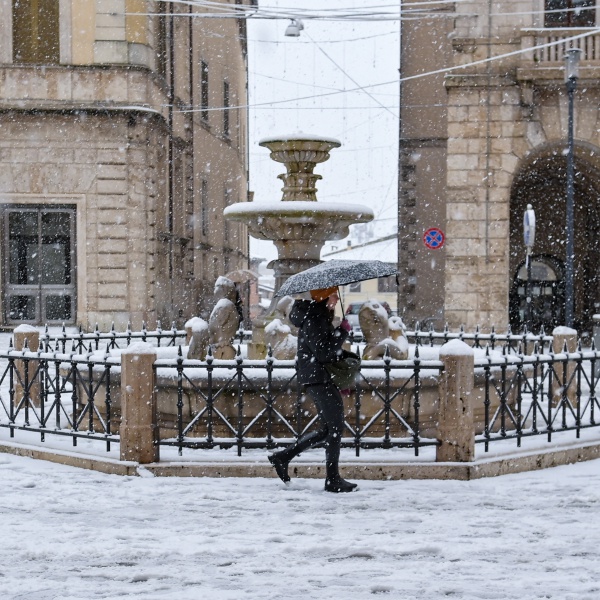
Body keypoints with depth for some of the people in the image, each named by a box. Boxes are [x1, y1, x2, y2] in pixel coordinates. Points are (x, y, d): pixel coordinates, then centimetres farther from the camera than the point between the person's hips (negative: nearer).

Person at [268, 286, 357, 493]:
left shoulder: (320, 317, 16)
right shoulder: (313, 320, -16)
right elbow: (323, 352, -23)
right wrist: (343, 331, -16)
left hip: (317, 380, 10)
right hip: (319, 380, -10)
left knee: (327, 429, 15)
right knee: (335, 428, -5)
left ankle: (282, 457, 18)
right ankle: (332, 480, 2)